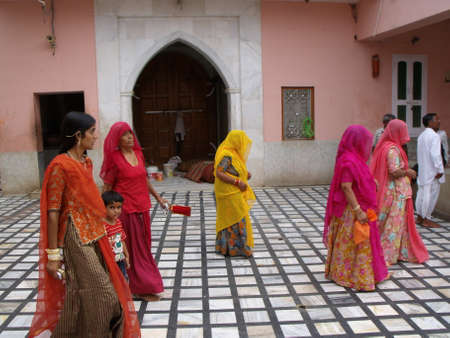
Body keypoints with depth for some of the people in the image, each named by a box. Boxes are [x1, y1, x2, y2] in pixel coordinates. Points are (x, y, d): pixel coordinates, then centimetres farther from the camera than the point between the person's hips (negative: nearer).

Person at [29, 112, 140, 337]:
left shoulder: (86, 163, 10)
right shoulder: (60, 166, -16)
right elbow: (52, 212, -16)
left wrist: (102, 234, 18)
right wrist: (53, 254, -16)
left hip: (93, 233, 8)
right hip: (75, 236, -8)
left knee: (79, 294, 15)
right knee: (98, 292, -3)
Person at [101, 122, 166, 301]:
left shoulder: (138, 153, 8)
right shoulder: (115, 159, -12)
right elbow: (107, 188, -9)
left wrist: (157, 197, 21)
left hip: (142, 207, 7)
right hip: (126, 209, -7)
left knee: (144, 246, 15)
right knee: (133, 247, 3)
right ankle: (142, 288, 13)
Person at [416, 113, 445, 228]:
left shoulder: (421, 136, 14)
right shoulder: (434, 136, -16)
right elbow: (435, 154, -23)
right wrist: (440, 170, -19)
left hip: (423, 171, 9)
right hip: (432, 171, -9)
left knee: (422, 193, 15)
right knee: (430, 194, -2)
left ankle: (420, 217, 23)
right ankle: (426, 219, 5)